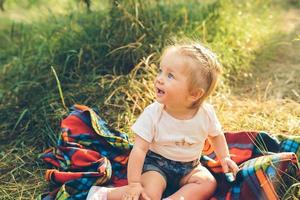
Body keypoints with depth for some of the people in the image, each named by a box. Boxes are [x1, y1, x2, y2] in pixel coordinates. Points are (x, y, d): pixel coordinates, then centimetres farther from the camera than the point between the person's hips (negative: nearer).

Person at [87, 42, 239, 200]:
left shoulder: (206, 113, -16)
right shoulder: (152, 114, -24)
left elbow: (216, 135, 7)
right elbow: (140, 149, -23)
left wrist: (224, 157, -1)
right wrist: (134, 184, -28)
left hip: (189, 167, 4)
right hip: (156, 163, -4)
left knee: (209, 183, -18)